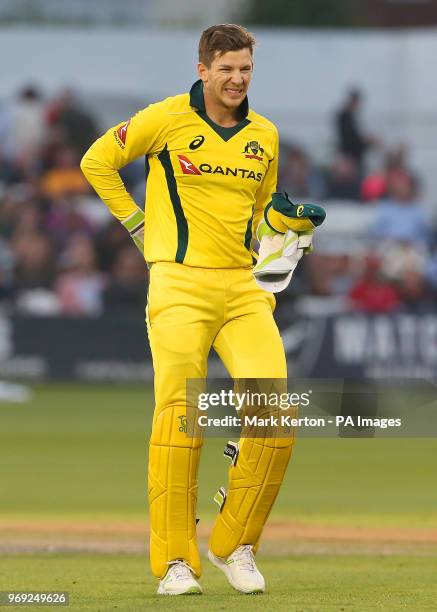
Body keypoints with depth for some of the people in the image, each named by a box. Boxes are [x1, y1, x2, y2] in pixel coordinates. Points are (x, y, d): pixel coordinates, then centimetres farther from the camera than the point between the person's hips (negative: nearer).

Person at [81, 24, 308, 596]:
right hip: (180, 285, -4)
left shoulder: (264, 135, 13)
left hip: (242, 287, 4)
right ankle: (175, 560, -2)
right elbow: (97, 161, 10)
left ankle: (236, 545, 4)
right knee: (180, 416, -10)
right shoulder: (167, 119, -1)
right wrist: (138, 223, 7)